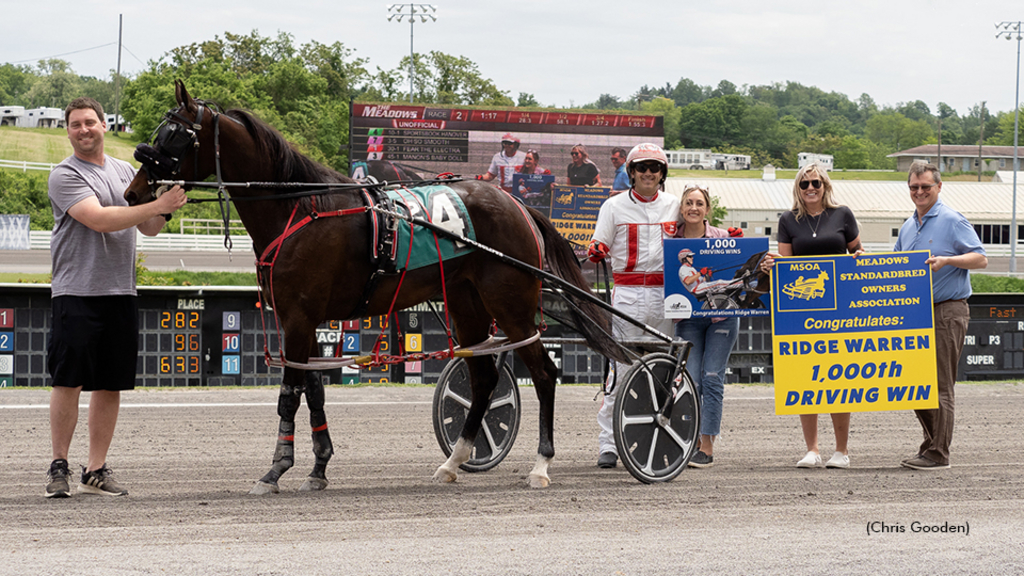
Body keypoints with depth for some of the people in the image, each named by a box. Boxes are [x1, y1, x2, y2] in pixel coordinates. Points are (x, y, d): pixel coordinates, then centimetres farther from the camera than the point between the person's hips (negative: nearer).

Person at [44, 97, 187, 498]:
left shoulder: (126, 172, 15)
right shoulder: (65, 175, -6)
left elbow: (148, 228, 19)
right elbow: (100, 220, -19)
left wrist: (165, 209, -3)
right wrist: (157, 205, -21)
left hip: (121, 294, 6)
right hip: (76, 293, -6)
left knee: (111, 385, 6)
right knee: (68, 381, -6)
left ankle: (96, 471, 11)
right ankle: (59, 467, 1)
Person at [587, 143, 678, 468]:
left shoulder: (673, 205, 12)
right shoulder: (615, 206, 5)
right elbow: (599, 245, 5)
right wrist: (595, 251, -19)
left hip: (665, 293, 3)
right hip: (628, 293, -3)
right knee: (623, 367, -8)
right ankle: (608, 444, -5)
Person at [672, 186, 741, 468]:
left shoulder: (723, 238, 0)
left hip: (721, 315, -2)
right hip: (687, 316, 2)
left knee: (712, 378, -7)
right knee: (690, 379, -6)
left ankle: (707, 447, -4)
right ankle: (692, 442, 5)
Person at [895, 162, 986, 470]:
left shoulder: (953, 221, -7)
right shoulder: (908, 227, 16)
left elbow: (980, 259, -10)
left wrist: (947, 260, -24)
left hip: (947, 311, -8)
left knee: (939, 385, -8)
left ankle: (938, 453, -5)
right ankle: (931, 445, 17)